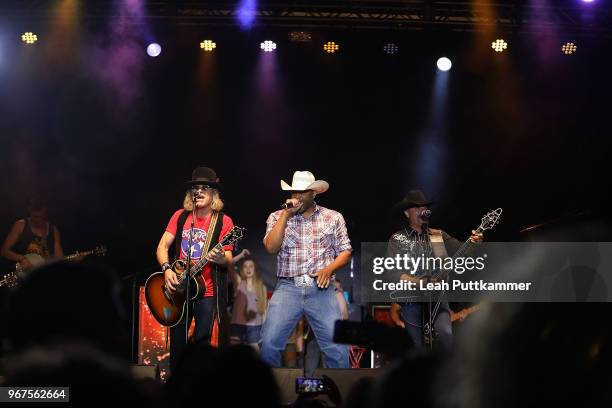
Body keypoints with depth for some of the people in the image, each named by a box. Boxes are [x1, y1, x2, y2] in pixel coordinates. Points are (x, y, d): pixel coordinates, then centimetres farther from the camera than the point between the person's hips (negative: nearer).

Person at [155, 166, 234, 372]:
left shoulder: (223, 222, -1)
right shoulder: (180, 216, 9)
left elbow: (229, 260, -6)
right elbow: (163, 246, 4)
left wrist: (222, 258, -30)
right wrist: (167, 269, -14)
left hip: (208, 291, -3)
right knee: (177, 345, 8)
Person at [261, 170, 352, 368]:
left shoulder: (333, 217, 11)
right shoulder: (278, 217, 10)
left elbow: (345, 252, 11)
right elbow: (271, 247, -5)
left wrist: (329, 269, -8)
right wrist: (286, 214, -7)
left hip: (321, 288, 0)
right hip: (287, 287, 0)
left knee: (337, 348, -9)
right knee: (269, 343, -13)